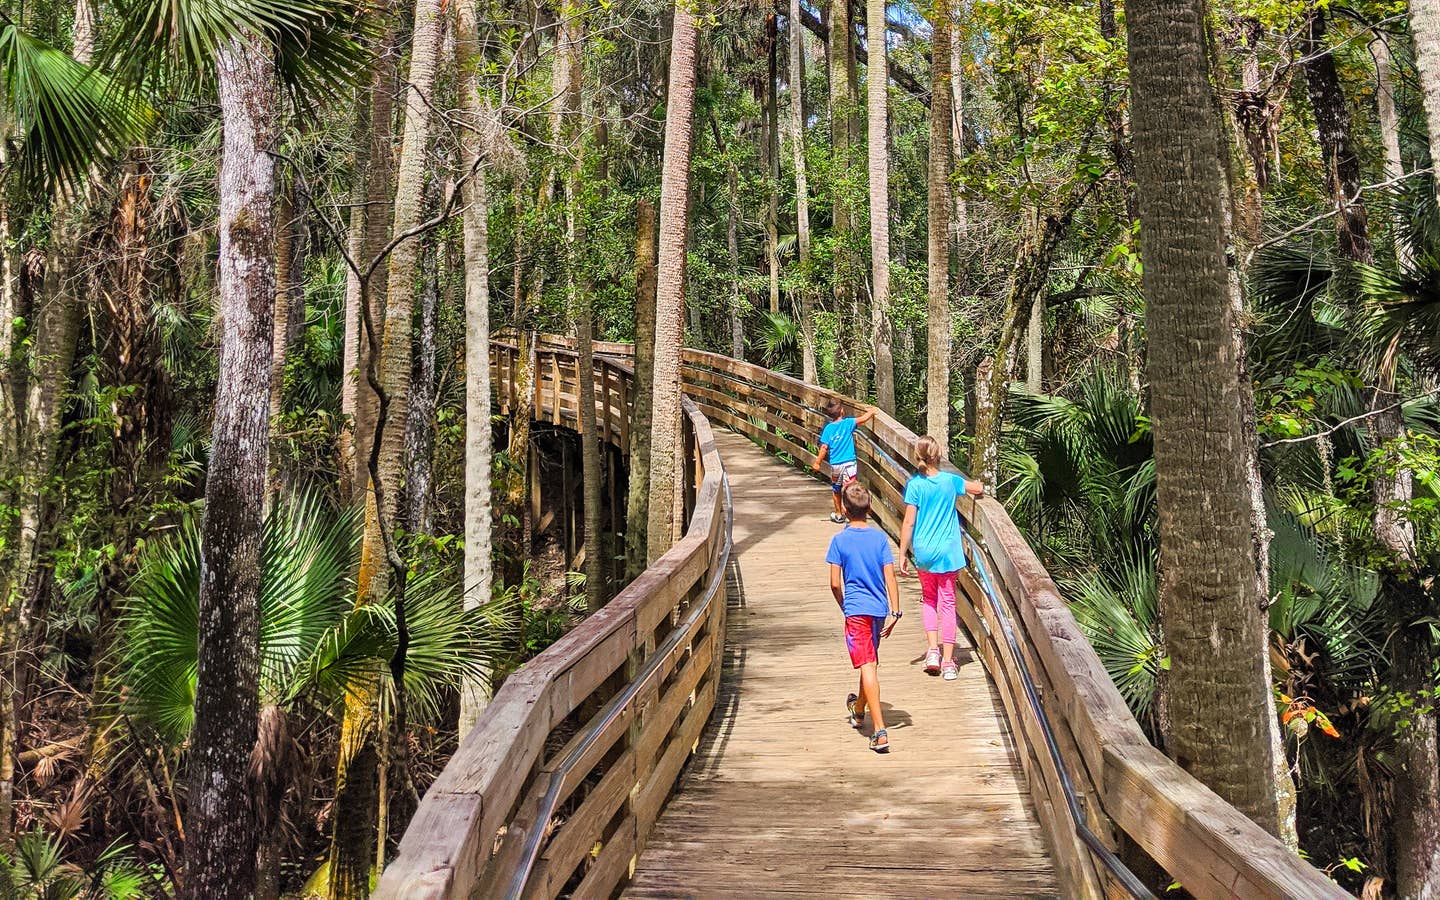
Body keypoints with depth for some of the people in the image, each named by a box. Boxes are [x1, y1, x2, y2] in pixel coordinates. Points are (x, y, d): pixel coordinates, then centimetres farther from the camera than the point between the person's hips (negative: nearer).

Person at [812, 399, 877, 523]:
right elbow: (863, 419, -10)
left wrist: (817, 463, 3)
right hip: (849, 462, -3)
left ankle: (839, 514, 31)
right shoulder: (848, 423, -7)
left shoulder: (828, 428, -1)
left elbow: (824, 448, -3)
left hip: (834, 464, 3)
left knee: (836, 490, 19)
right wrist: (871, 412, 10)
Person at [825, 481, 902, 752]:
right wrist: (895, 612, -1)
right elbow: (890, 578, -4)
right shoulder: (880, 537, 0)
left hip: (856, 609, -4)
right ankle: (858, 711, 45)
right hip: (879, 608, 4)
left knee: (867, 667, -7)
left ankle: (880, 732, -17)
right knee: (871, 662, 22)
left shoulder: (839, 540, -7)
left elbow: (835, 583, -6)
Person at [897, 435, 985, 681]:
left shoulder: (914, 485, -9)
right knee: (947, 602, 6)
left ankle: (933, 648, 6)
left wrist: (903, 554, -3)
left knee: (928, 598, 21)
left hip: (923, 552, 0)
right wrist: (978, 487, 34)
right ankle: (947, 661, 6)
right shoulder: (950, 480, -4)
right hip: (947, 551, 0)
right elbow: (979, 488, 10)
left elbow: (908, 523, -9)